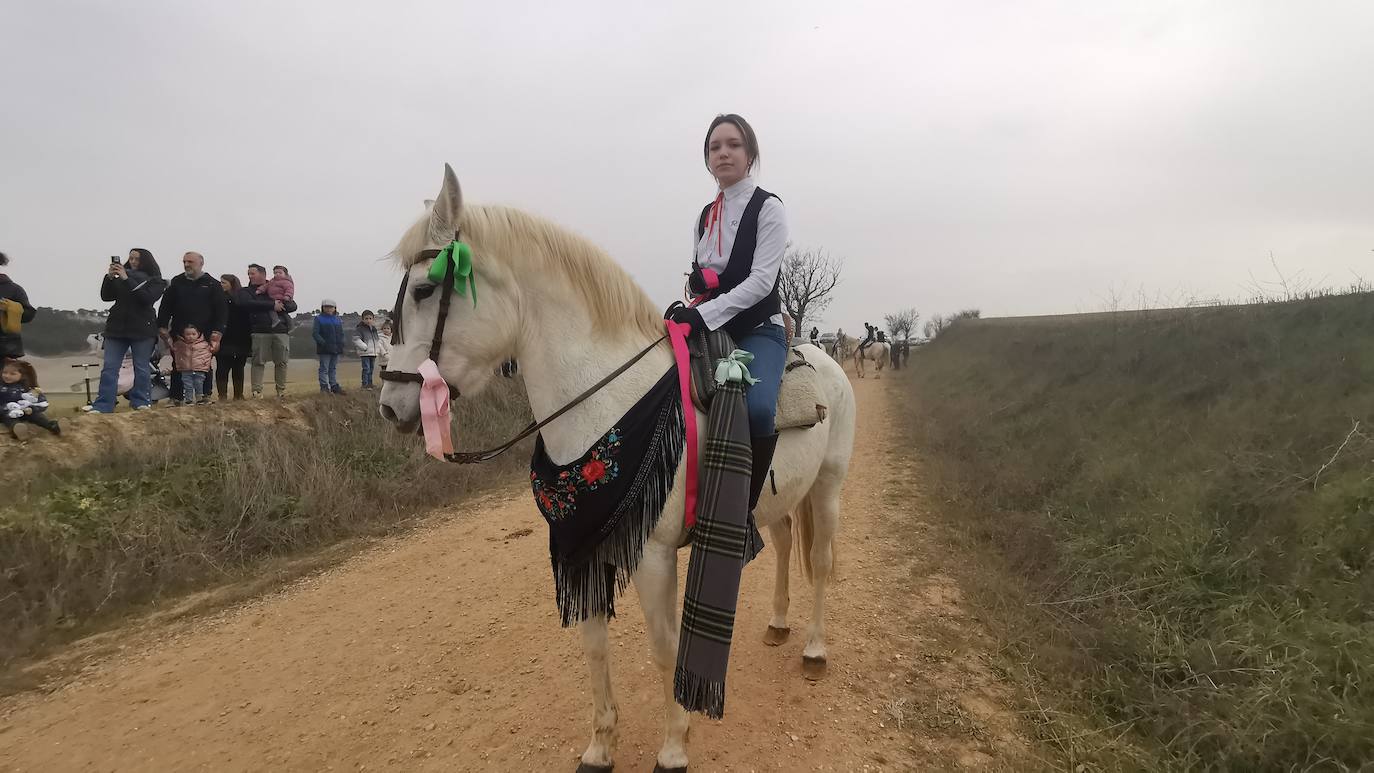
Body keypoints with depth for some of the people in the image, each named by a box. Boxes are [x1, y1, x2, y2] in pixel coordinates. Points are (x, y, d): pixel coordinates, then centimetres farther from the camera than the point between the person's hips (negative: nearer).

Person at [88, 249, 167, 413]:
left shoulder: (155, 281, 1)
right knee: (109, 368, -1)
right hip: (116, 327, 3)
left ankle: (140, 402, 14)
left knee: (142, 368, 2)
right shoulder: (120, 277, 11)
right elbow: (105, 296, 6)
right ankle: (103, 405, -1)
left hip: (142, 330, -3)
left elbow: (147, 298, -16)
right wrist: (109, 277, -9)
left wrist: (126, 279, -18)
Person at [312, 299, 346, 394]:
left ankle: (334, 386, 18)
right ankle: (324, 386, 1)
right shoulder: (319, 319, -3)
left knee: (333, 368, 13)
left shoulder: (338, 320, 12)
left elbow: (341, 333, 17)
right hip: (324, 349, -5)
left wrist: (341, 344, 1)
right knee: (324, 368, -2)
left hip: (336, 348, 5)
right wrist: (323, 343, -20)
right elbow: (315, 333, -9)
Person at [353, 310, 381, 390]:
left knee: (371, 369, 12)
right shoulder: (360, 329, -7)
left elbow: (378, 339, 26)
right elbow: (356, 339, -16)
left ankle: (370, 383, 21)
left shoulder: (374, 329, 15)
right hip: (365, 353, -7)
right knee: (366, 368, -11)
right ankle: (365, 384, -8)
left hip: (373, 353, 7)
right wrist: (364, 347, -21)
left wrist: (378, 347, 9)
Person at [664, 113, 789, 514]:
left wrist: (705, 313, -24)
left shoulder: (767, 207, -3)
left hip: (758, 330, -6)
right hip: (710, 330, 7)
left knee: (757, 409, -33)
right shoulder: (705, 216, 15)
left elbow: (761, 280, -14)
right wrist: (684, 308, -6)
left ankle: (745, 507, -17)